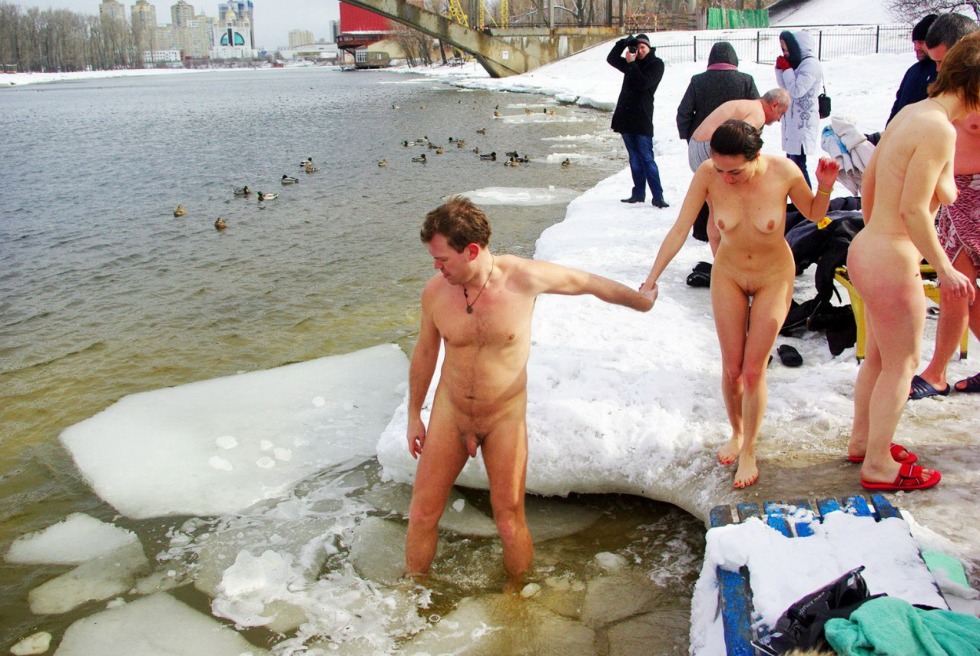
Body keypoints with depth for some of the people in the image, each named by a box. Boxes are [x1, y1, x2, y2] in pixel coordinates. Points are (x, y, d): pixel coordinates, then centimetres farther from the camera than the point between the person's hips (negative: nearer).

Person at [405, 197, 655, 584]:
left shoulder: (523, 278, -20)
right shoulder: (435, 291, -13)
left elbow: (588, 282, -3)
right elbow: (425, 352, 5)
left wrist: (645, 301, 10)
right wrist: (414, 414, 12)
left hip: (505, 416, -2)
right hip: (449, 411, 2)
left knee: (510, 525, 5)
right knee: (422, 515, 6)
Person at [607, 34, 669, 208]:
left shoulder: (656, 64, -2)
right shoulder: (633, 63, 17)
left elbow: (643, 83, -15)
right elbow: (611, 59, 15)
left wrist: (631, 64, -14)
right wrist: (623, 42, 4)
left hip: (642, 118, -6)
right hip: (626, 117, 7)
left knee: (647, 158, -11)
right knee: (634, 158, 9)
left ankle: (658, 196, -12)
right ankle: (638, 194, 13)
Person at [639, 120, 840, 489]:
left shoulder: (784, 172, -26)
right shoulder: (707, 175, -25)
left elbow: (814, 214, -7)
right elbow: (679, 230, -19)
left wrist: (825, 187, -28)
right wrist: (652, 280, -22)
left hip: (774, 276, -1)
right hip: (728, 274, 2)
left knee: (753, 369, -1)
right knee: (731, 368, 7)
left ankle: (748, 453, 17)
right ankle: (737, 433, 35)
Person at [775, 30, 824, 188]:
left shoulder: (811, 64, -13)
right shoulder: (799, 63, 15)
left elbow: (797, 90, -19)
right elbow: (785, 88, 17)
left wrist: (787, 69, -10)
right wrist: (780, 70, 4)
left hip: (803, 123, -10)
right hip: (793, 120, 10)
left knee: (797, 163, -12)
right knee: (791, 161, 14)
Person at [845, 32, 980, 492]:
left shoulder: (911, 112, 6)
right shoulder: (939, 129, -20)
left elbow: (869, 179, 14)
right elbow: (913, 209, -22)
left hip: (867, 249, 9)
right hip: (891, 263, -9)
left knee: (878, 356, 23)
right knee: (901, 364, 7)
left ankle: (862, 441, 40)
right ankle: (879, 466, 21)